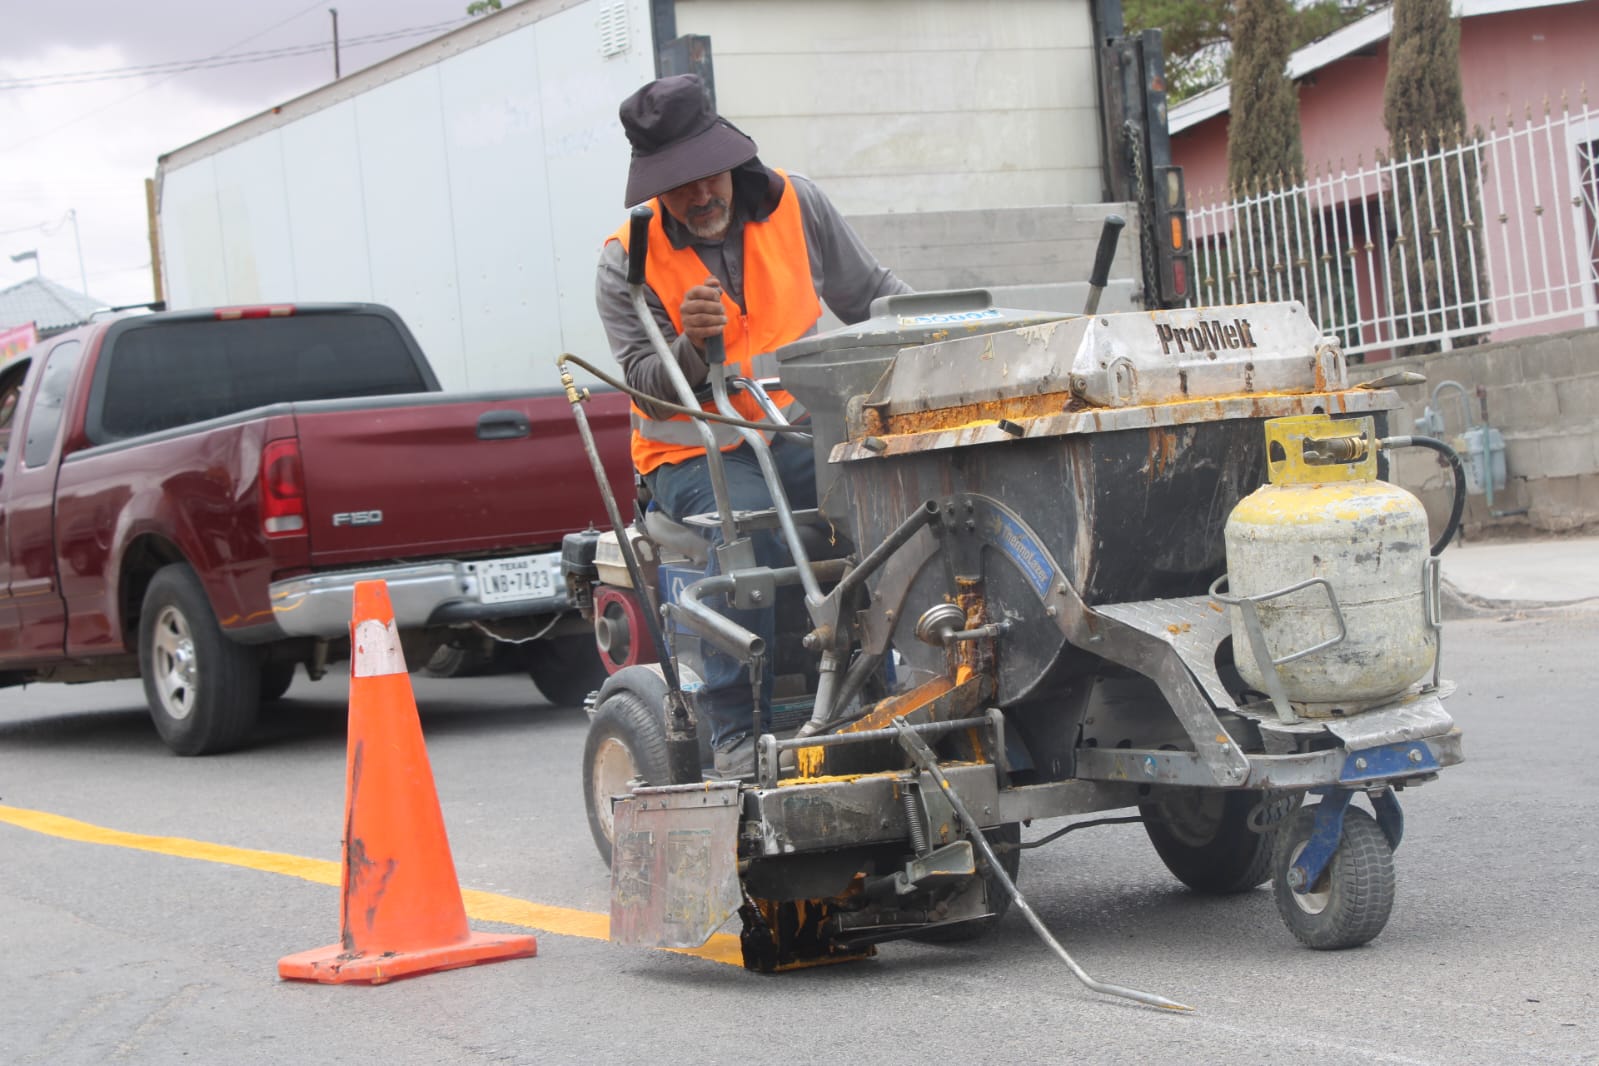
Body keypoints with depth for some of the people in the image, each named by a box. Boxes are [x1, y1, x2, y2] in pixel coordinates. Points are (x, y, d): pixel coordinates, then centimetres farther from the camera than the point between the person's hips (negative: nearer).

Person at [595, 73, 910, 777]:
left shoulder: (795, 205, 4)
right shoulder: (628, 262, -3)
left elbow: (871, 291, 15)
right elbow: (649, 389, -7)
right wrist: (692, 345, -27)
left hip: (801, 430, 3)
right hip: (695, 453, -3)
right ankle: (735, 729, -26)